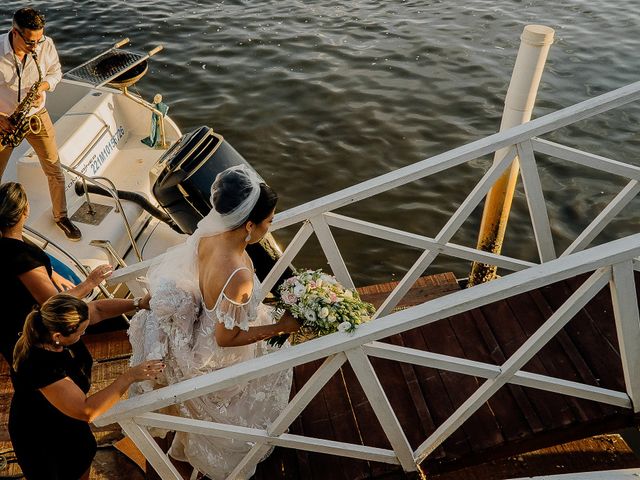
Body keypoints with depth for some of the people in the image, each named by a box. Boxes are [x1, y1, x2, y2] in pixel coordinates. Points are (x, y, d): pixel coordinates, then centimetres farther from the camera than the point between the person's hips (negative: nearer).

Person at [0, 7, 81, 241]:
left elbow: (55, 71, 3)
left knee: (55, 170, 6)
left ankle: (61, 216, 25)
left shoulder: (46, 44, -16)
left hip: (36, 115, 2)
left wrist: (43, 86, -18)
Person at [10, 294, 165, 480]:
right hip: (38, 438, -7)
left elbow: (98, 309, -6)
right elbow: (86, 411, -40)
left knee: (84, 458, 28)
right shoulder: (39, 365, -42)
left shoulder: (53, 324, -23)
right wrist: (128, 377, -38)